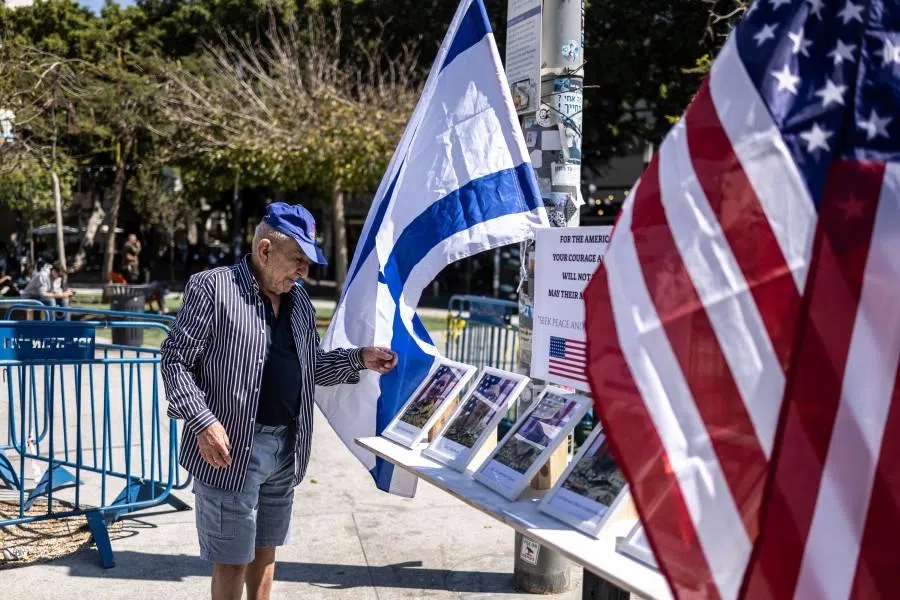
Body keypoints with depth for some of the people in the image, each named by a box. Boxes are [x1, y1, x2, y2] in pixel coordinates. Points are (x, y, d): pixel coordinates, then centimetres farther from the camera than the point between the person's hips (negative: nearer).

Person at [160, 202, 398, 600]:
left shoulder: (299, 301, 10)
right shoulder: (212, 288, -11)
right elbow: (175, 359, -11)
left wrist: (359, 359, 3)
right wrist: (203, 422, -21)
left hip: (287, 447, 6)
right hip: (232, 448, -6)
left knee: (265, 550, 20)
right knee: (232, 559, 5)